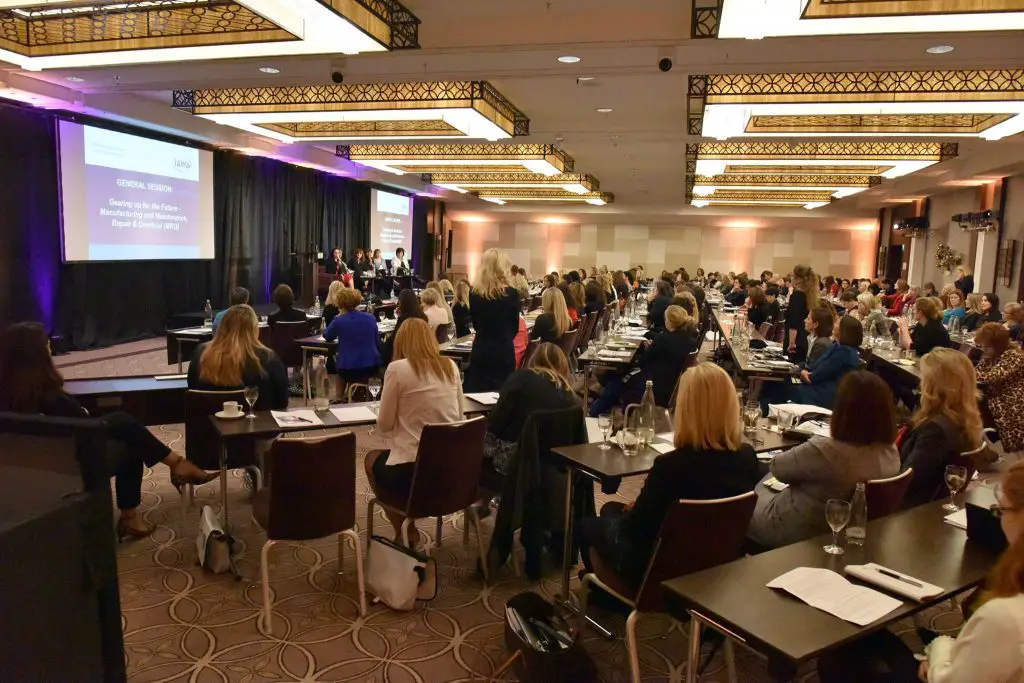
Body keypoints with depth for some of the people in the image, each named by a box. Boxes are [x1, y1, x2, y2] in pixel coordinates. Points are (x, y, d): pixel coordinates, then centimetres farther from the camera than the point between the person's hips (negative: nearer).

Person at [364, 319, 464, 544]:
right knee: (381, 458, 33)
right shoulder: (451, 366, 5)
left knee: (372, 459, 28)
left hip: (412, 470, -5)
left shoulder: (398, 368, -9)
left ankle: (404, 533, 29)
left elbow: (384, 425, -4)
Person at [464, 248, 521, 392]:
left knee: (476, 393, 9)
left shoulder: (474, 292, -3)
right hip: (504, 351, -2)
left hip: (480, 350, 2)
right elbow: (515, 327, 2)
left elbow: (475, 324, 10)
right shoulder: (511, 293, -9)